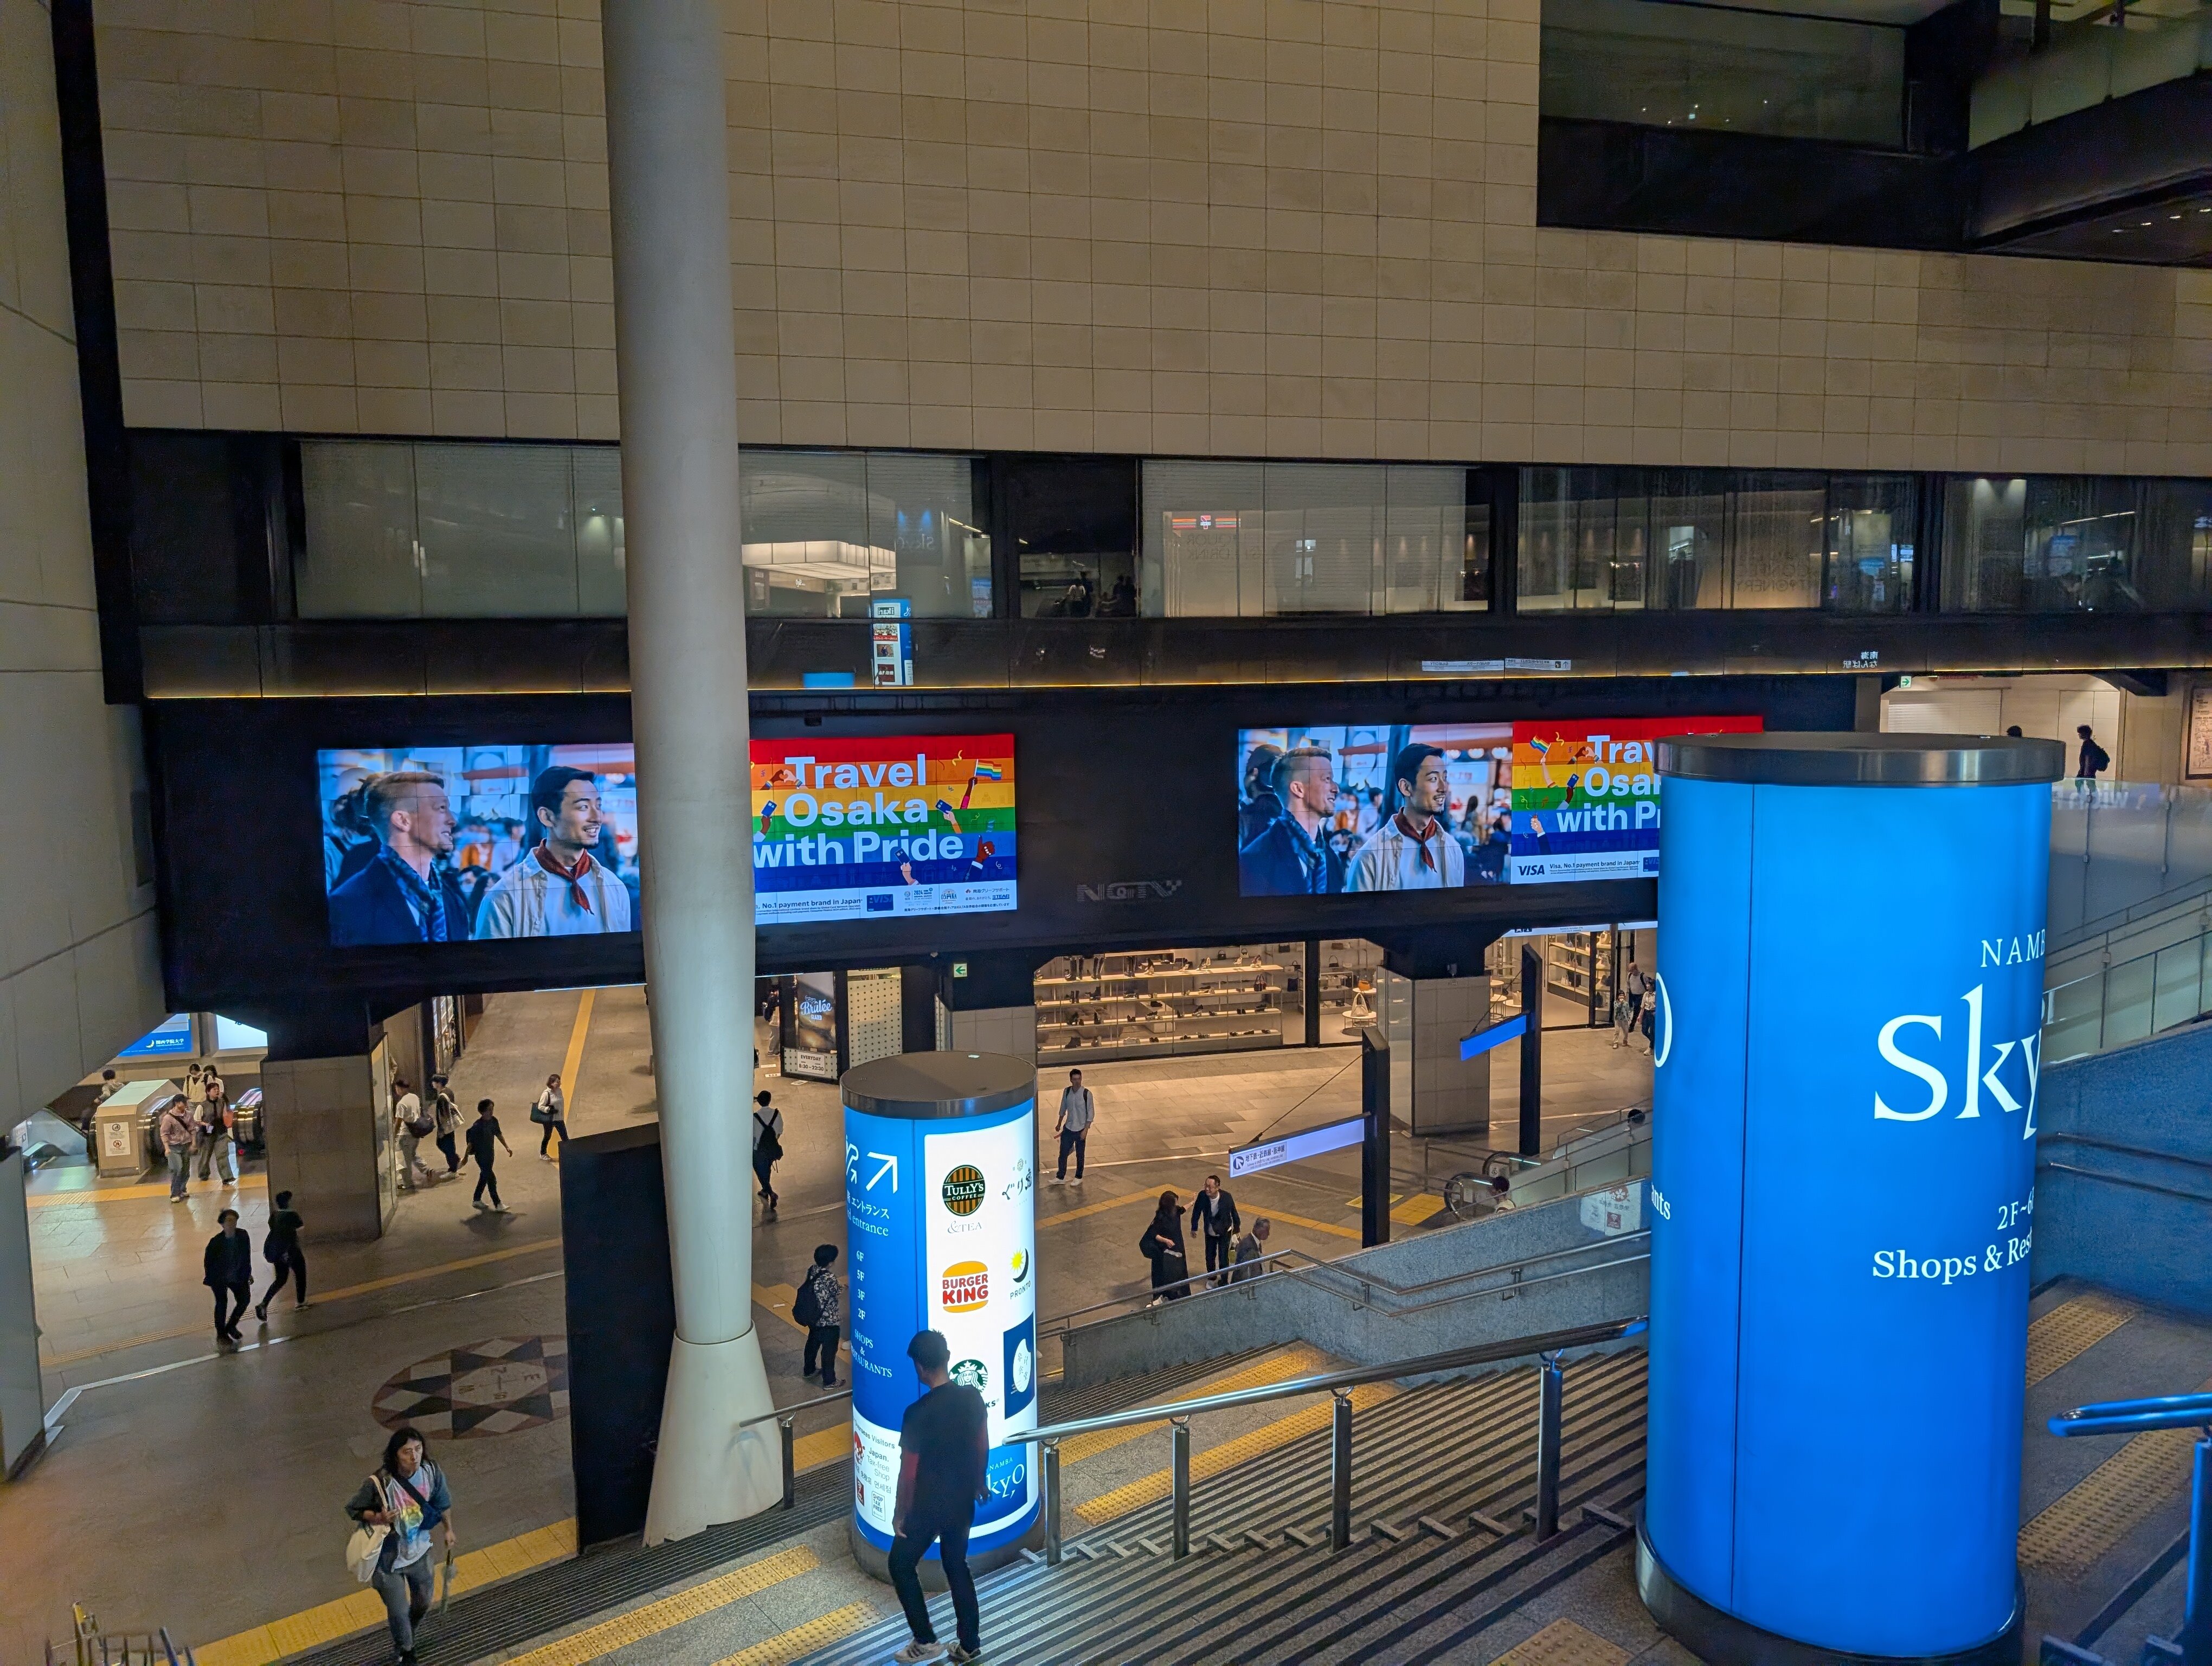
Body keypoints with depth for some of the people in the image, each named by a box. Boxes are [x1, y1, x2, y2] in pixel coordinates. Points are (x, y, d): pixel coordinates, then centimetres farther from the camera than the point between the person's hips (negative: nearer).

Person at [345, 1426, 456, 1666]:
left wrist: (449, 1530, 14)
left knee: (424, 1601, 25)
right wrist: (376, 1518, -32)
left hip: (420, 1552, 4)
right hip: (389, 1558, -4)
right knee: (399, 1612, 13)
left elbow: (442, 1502, 1)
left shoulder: (432, 1472, -20)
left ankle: (406, 1635, 59)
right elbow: (352, 1508, -14)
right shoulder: (378, 1483, -32)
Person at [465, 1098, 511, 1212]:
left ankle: (477, 1199, 35)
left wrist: (507, 1147, 12)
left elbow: (499, 1134, 13)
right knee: (492, 1179, -8)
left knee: (484, 1177, 19)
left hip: (490, 1154, 7)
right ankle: (498, 1205, -6)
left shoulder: (494, 1121, -1)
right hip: (481, 1156, -7)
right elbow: (471, 1142, -16)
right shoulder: (478, 1125, -22)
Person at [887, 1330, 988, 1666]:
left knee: (901, 1566, 18)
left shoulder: (918, 1413, -27)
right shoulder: (973, 1398, -11)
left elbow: (909, 1471, -19)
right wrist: (981, 1482, 20)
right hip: (963, 1502, 5)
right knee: (957, 1566, 23)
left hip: (927, 1507, -5)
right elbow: (983, 1448, 3)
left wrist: (900, 1511, -4)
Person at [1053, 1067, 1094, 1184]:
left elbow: (1091, 1113, -12)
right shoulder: (1067, 1091, -5)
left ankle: (1079, 1177, 29)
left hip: (1080, 1130, -3)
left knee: (1080, 1155, 11)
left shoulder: (1086, 1093, -17)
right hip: (1068, 1128, 3)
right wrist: (1059, 1124, 17)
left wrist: (1086, 1130, -15)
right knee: (1063, 1153, 10)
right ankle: (1060, 1177, 25)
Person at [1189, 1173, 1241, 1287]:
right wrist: (1194, 1228, 4)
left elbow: (1234, 1213, -10)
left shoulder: (1227, 1197, -28)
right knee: (1210, 1257, 15)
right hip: (1209, 1232, 2)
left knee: (1223, 1258, -2)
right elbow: (1197, 1212, -7)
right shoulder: (1202, 1196, -25)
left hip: (1224, 1232, -2)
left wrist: (1236, 1230, 1)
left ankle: (1224, 1282, 19)